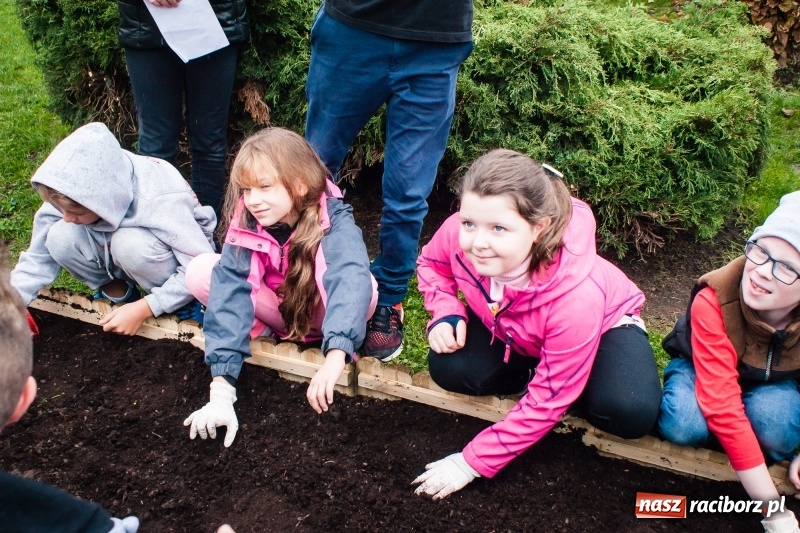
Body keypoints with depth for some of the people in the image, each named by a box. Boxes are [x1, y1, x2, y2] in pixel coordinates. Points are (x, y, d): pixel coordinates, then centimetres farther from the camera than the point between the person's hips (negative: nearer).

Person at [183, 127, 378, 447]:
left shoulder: (333, 219, -29)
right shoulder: (246, 223, -21)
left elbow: (351, 278, -47)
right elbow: (229, 290, -32)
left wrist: (335, 356, -64)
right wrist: (221, 391, -42)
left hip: (318, 312, -2)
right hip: (274, 310, 3)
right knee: (199, 271, -20)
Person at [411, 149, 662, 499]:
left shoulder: (575, 298, -43)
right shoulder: (459, 233, -33)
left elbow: (546, 400, -31)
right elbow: (431, 262, -4)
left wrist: (474, 463, -27)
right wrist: (446, 313, -23)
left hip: (605, 321, -3)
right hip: (508, 324, 4)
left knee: (632, 414, -30)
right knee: (449, 369, -22)